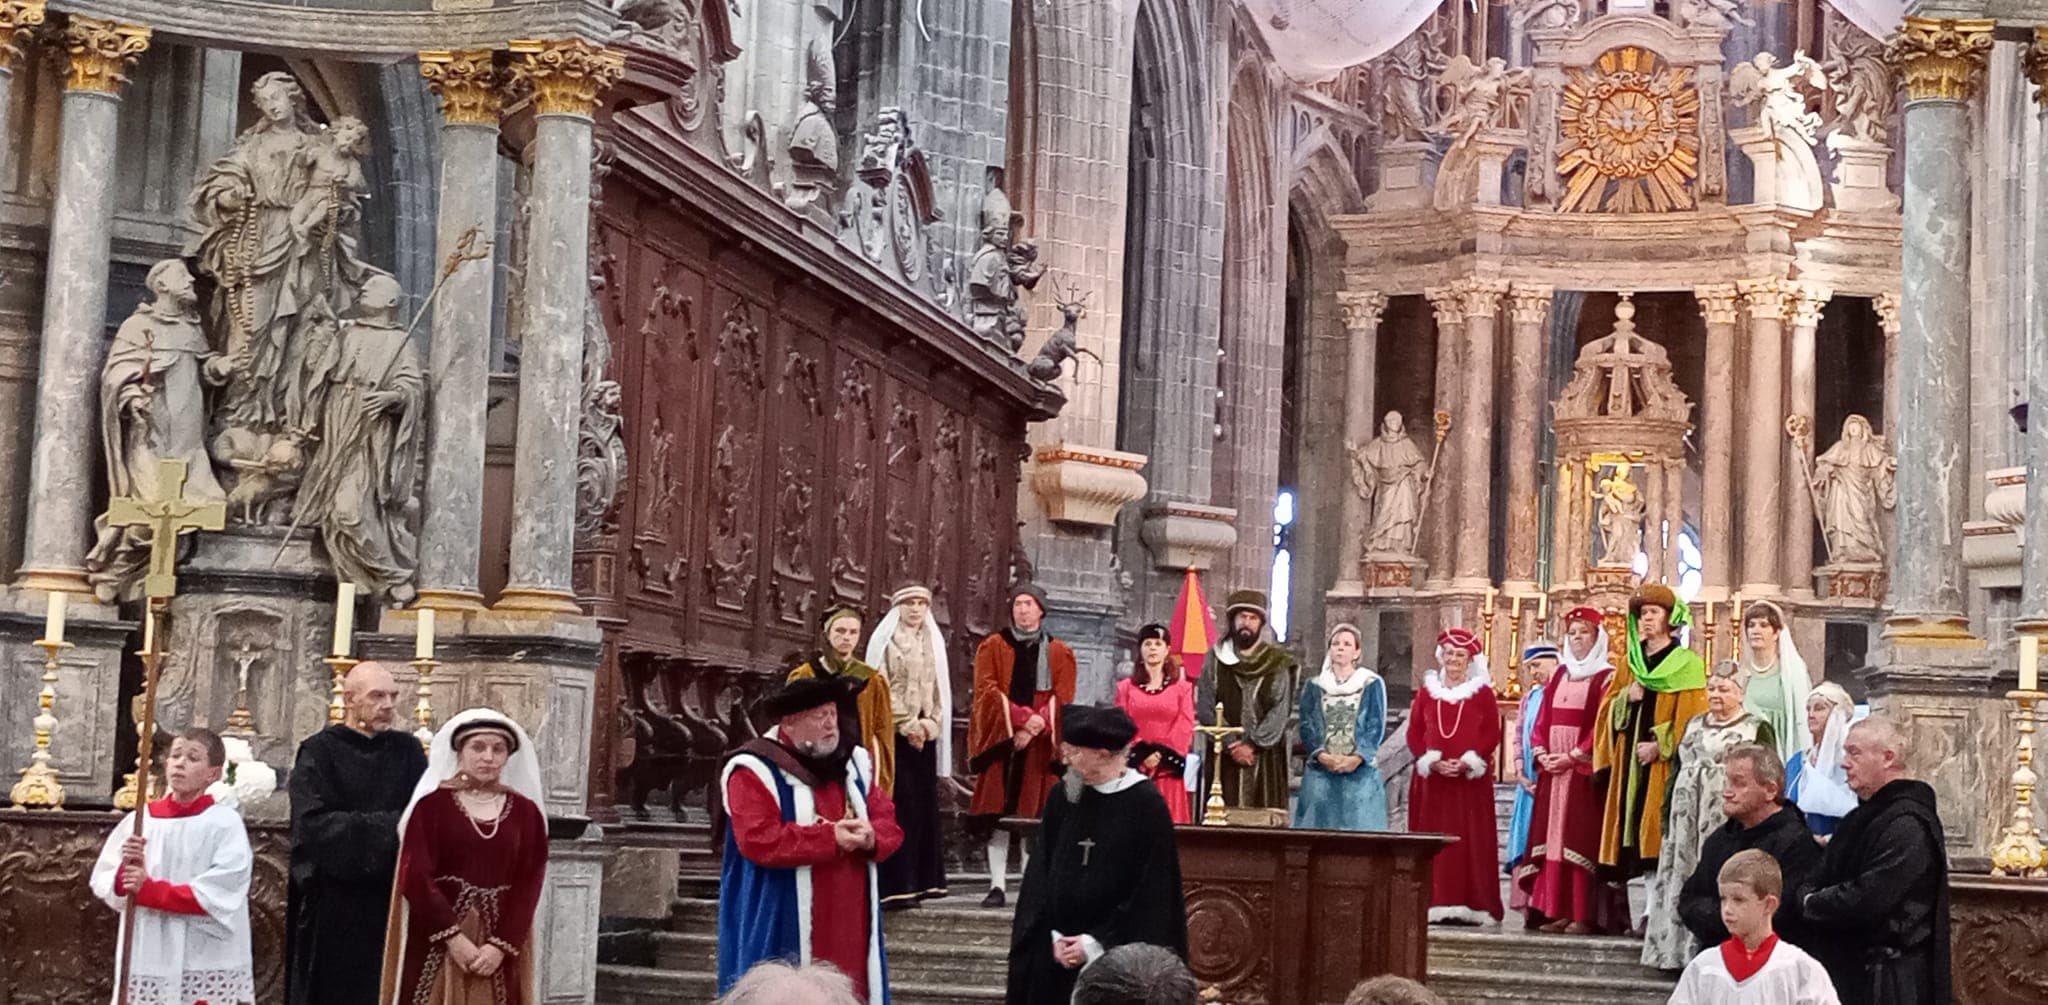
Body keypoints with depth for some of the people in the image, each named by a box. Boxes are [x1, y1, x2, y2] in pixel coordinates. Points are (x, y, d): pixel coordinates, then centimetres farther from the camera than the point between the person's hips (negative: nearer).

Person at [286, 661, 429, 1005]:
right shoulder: (319, 752, -2)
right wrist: (388, 827, -14)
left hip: (393, 905, 3)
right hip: (333, 909, -3)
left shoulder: (407, 751, 10)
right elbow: (315, 823, -13)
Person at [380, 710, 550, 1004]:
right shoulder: (432, 805, -1)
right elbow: (415, 878, -7)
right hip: (435, 945, -2)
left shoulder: (526, 813, 7)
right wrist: (453, 937, -15)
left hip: (500, 951, 2)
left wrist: (501, 946, -10)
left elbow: (529, 886, 2)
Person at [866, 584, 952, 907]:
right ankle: (895, 885, -12)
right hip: (894, 733, -5)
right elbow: (882, 688, -7)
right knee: (900, 805, -11)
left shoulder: (933, 642, 15)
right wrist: (908, 725, -13)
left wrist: (930, 724, -2)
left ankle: (922, 879, 8)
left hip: (925, 735, 5)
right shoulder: (885, 640, -1)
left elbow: (940, 687, 13)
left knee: (925, 805, 4)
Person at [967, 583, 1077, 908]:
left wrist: (1035, 727, -14)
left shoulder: (1059, 654, 12)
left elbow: (1061, 698, 2)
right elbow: (986, 689, -2)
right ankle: (997, 886, -5)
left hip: (1040, 744, 0)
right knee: (998, 811, -5)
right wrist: (1022, 717, -16)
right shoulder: (992, 647, 10)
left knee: (1034, 814, -4)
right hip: (1000, 739, 0)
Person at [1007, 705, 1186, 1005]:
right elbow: (1041, 872, 6)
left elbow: (1151, 891, -11)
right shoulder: (1062, 797, 3)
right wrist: (1055, 934, -5)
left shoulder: (1146, 806, -11)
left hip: (1119, 956, -5)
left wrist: (1096, 943, -12)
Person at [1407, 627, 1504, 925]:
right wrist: (1432, 761, -8)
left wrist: (1467, 762, -13)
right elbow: (1414, 732, 7)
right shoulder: (1427, 690, 11)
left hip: (1471, 779, -2)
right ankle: (1433, 904, -1)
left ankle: (1468, 905, -3)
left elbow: (1492, 734, -1)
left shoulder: (1482, 692, 5)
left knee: (1470, 840, -4)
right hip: (1432, 777, 2)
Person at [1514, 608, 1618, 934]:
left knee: (1581, 839, -8)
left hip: (1584, 772, -6)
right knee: (1553, 838, 2)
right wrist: (1542, 754, -1)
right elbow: (1542, 721, 15)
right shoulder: (1559, 677, 17)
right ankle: (1558, 910, 4)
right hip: (1552, 771, 6)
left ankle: (1584, 915, -8)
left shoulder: (1605, 678, -2)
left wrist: (1572, 756, -16)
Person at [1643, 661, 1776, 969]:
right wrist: (1667, 815, 12)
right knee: (1683, 880, 5)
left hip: (1729, 821, -6)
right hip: (1686, 821, 6)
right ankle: (1678, 947, 10)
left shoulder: (1757, 729, 2)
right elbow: (1676, 771, 20)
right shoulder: (1694, 725, 19)